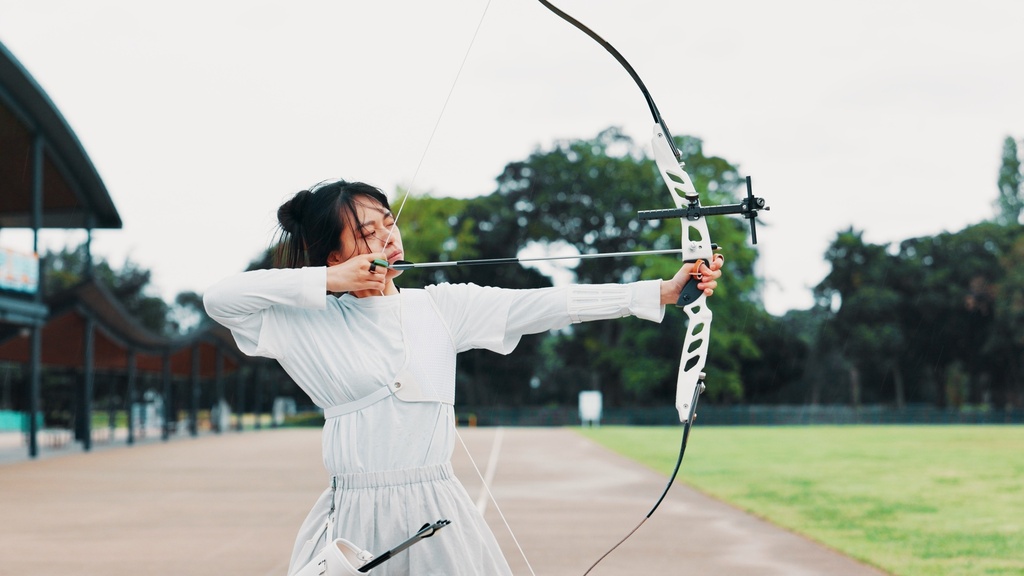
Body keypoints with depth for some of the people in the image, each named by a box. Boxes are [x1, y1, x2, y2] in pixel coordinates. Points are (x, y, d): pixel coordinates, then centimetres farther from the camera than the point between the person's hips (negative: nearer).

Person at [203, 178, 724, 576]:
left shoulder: (439, 307, 5)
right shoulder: (311, 323, 0)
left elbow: (540, 306, -2)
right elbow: (220, 298, -9)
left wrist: (664, 291, -10)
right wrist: (326, 281, -11)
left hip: (437, 516, 2)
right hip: (353, 517, -2)